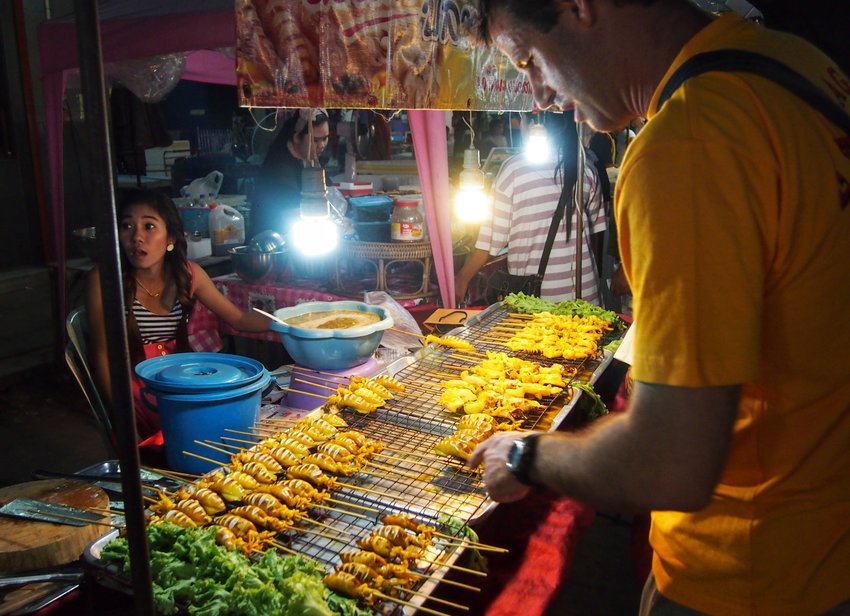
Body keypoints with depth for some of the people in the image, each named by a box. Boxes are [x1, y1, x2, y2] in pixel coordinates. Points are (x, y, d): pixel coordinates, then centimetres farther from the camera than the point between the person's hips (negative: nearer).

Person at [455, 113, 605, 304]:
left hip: (532, 296, -3)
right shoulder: (586, 172, 1)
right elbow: (595, 231, 10)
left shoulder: (513, 169, -10)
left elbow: (491, 239, -7)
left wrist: (462, 278, 5)